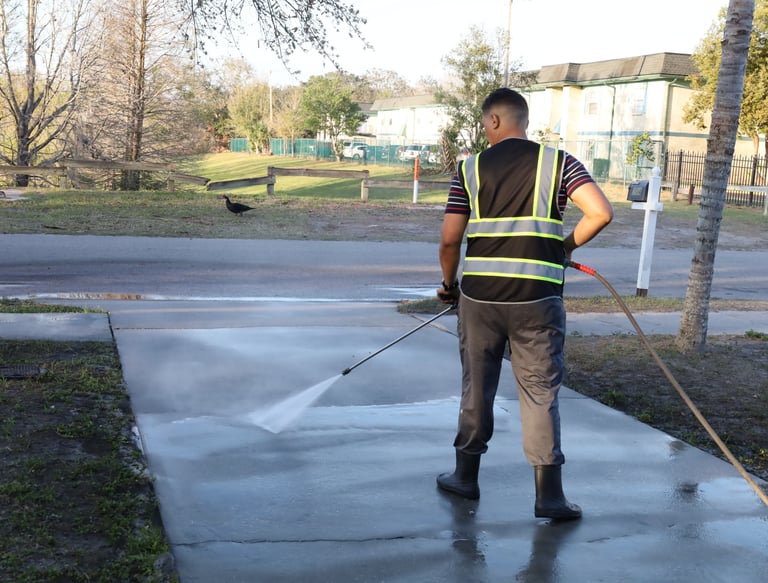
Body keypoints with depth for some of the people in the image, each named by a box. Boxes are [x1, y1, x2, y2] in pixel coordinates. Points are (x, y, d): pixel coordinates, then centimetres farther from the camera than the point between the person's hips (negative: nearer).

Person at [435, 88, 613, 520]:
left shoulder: (471, 169, 3)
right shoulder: (558, 162, 1)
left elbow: (450, 239, 1)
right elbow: (602, 212, -11)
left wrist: (449, 283, 18)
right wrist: (567, 246, 6)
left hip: (480, 294, 1)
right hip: (537, 298, -1)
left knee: (477, 387, 15)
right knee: (541, 394, 7)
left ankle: (466, 475, 28)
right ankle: (550, 495, 8)